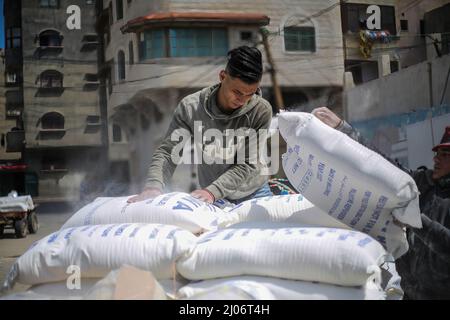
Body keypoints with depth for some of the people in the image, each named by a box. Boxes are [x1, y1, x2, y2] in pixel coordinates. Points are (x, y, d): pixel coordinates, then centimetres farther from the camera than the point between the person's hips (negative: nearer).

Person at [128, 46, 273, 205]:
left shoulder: (261, 111, -20)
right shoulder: (191, 108, -17)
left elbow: (249, 164, -24)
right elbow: (167, 152, -17)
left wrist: (212, 191, -37)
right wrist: (153, 186, -37)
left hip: (254, 194, 0)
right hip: (213, 198, 0)